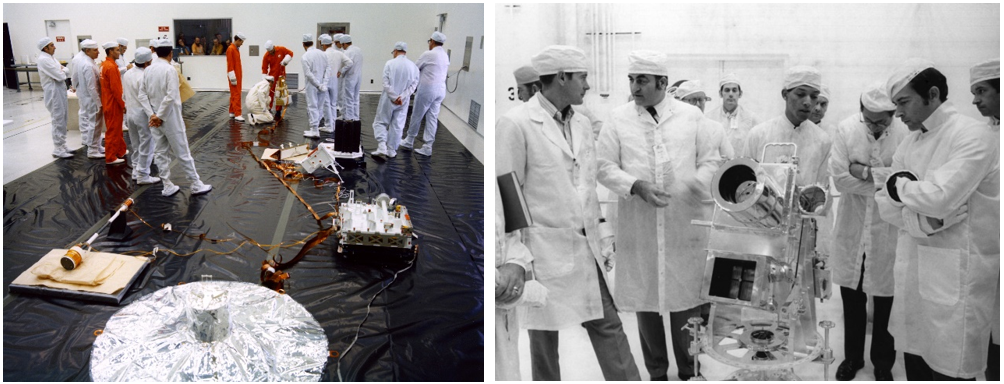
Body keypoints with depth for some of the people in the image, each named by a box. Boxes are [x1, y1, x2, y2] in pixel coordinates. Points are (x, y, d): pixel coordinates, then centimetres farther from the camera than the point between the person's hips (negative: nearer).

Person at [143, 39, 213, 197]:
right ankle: (196, 185, 10)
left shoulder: (147, 70, 3)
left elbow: (142, 94, 1)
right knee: (182, 152, 1)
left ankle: (167, 187, 16)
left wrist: (152, 114, -3)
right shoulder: (170, 69, -15)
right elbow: (171, 96, -24)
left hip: (154, 118, 6)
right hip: (170, 118, -6)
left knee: (160, 153, 11)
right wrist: (160, 116, -16)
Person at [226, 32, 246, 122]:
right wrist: (233, 77, -20)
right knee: (236, 95, -10)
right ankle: (237, 114, -12)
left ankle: (232, 112, 20)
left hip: (238, 76, 9)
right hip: (234, 76, -9)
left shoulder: (237, 49, 14)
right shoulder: (231, 49, -14)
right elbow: (230, 65, -18)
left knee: (234, 95, 13)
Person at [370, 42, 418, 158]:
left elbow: (386, 83, -14)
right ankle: (392, 150, 17)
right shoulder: (413, 66, 0)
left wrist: (394, 97, -12)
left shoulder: (390, 63, -8)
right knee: (397, 126, 12)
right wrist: (402, 97, -13)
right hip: (403, 101, 2)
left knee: (380, 122, 9)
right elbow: (414, 84, -6)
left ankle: (382, 146, -7)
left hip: (388, 99, -2)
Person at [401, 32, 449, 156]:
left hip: (427, 89, -6)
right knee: (433, 118, 7)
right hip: (440, 90, 6)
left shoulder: (428, 54, -12)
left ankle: (409, 141, 22)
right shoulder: (445, 56, 9)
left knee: (417, 116, 9)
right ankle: (428, 146, 8)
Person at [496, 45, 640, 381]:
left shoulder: (582, 124, 11)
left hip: (587, 250, 6)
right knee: (544, 336, 8)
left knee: (608, 325, 8)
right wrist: (515, 257, -14)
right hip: (544, 252, -6)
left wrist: (604, 238, 12)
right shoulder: (516, 124, -11)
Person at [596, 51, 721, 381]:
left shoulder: (692, 116, 5)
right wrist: (636, 186, -14)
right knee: (645, 298, 7)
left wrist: (694, 188, -12)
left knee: (687, 298, 4)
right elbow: (604, 166, 1)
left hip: (685, 224, 0)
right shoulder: (618, 119, 4)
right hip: (638, 226, 0)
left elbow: (711, 160, 7)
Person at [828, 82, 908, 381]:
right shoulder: (845, 129, -8)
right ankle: (853, 356, 33)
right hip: (852, 228, 1)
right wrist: (885, 183, -14)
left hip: (888, 230, -1)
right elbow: (840, 178, -14)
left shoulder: (906, 134, -10)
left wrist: (866, 172, -17)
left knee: (885, 300, 11)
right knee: (851, 298, 14)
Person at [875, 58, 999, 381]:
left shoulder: (973, 135, -12)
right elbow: (887, 205, 7)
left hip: (957, 268, -6)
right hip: (914, 266, 7)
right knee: (914, 361, 13)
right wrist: (924, 220, -11)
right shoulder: (910, 142, 11)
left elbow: (939, 197, -23)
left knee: (948, 369, -2)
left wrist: (901, 185, -4)